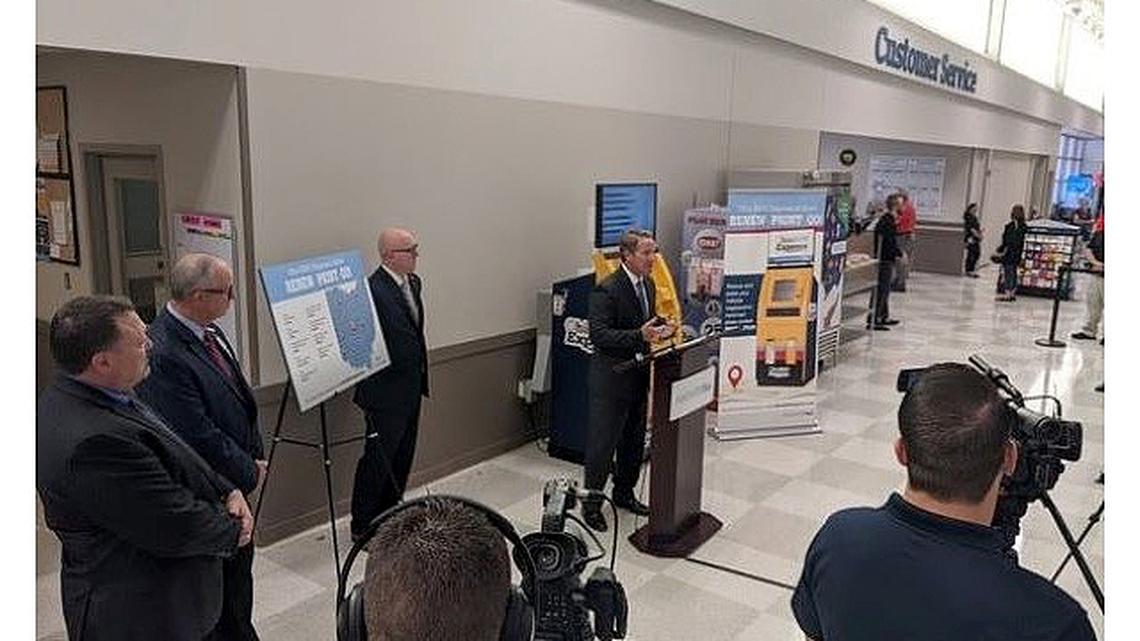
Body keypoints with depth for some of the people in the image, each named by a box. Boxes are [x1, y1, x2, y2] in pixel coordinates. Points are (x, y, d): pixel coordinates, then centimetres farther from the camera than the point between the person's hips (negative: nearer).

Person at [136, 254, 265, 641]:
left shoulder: (210, 333, 1)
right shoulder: (162, 354, -27)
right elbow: (199, 438, -25)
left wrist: (256, 456, 4)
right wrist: (250, 473, -12)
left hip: (235, 483, 9)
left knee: (239, 570, 22)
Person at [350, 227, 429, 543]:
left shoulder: (414, 283, 9)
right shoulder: (372, 290, -21)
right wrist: (366, 388, -14)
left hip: (411, 388, 9)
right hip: (386, 390, -9)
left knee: (402, 457, 17)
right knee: (378, 458, 2)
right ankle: (363, 526, 17)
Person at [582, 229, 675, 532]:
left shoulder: (648, 285, 8)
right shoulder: (606, 290, -18)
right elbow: (598, 335, -24)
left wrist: (661, 329, -2)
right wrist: (640, 335, -33)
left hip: (638, 375, 8)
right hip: (611, 379, -8)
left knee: (634, 439, 18)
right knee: (602, 443, 1)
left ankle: (624, 493, 36)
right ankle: (591, 503, 16)